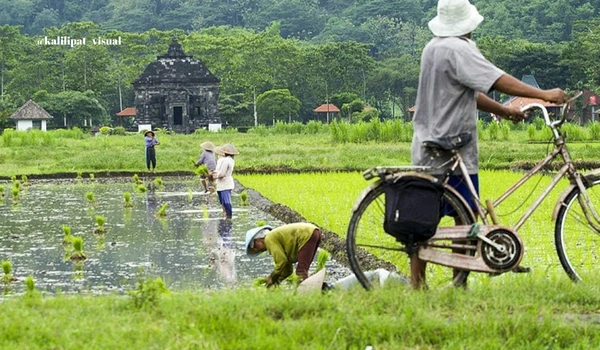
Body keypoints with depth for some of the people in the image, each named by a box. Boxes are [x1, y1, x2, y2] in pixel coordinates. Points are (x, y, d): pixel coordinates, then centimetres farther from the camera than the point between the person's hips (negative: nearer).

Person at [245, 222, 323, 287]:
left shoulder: (269, 239, -1)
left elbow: (282, 261, -10)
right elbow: (288, 269, 30)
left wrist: (272, 278, 3)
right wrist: (276, 281, 22)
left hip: (307, 236, -10)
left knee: (301, 272, -11)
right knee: (302, 271, 13)